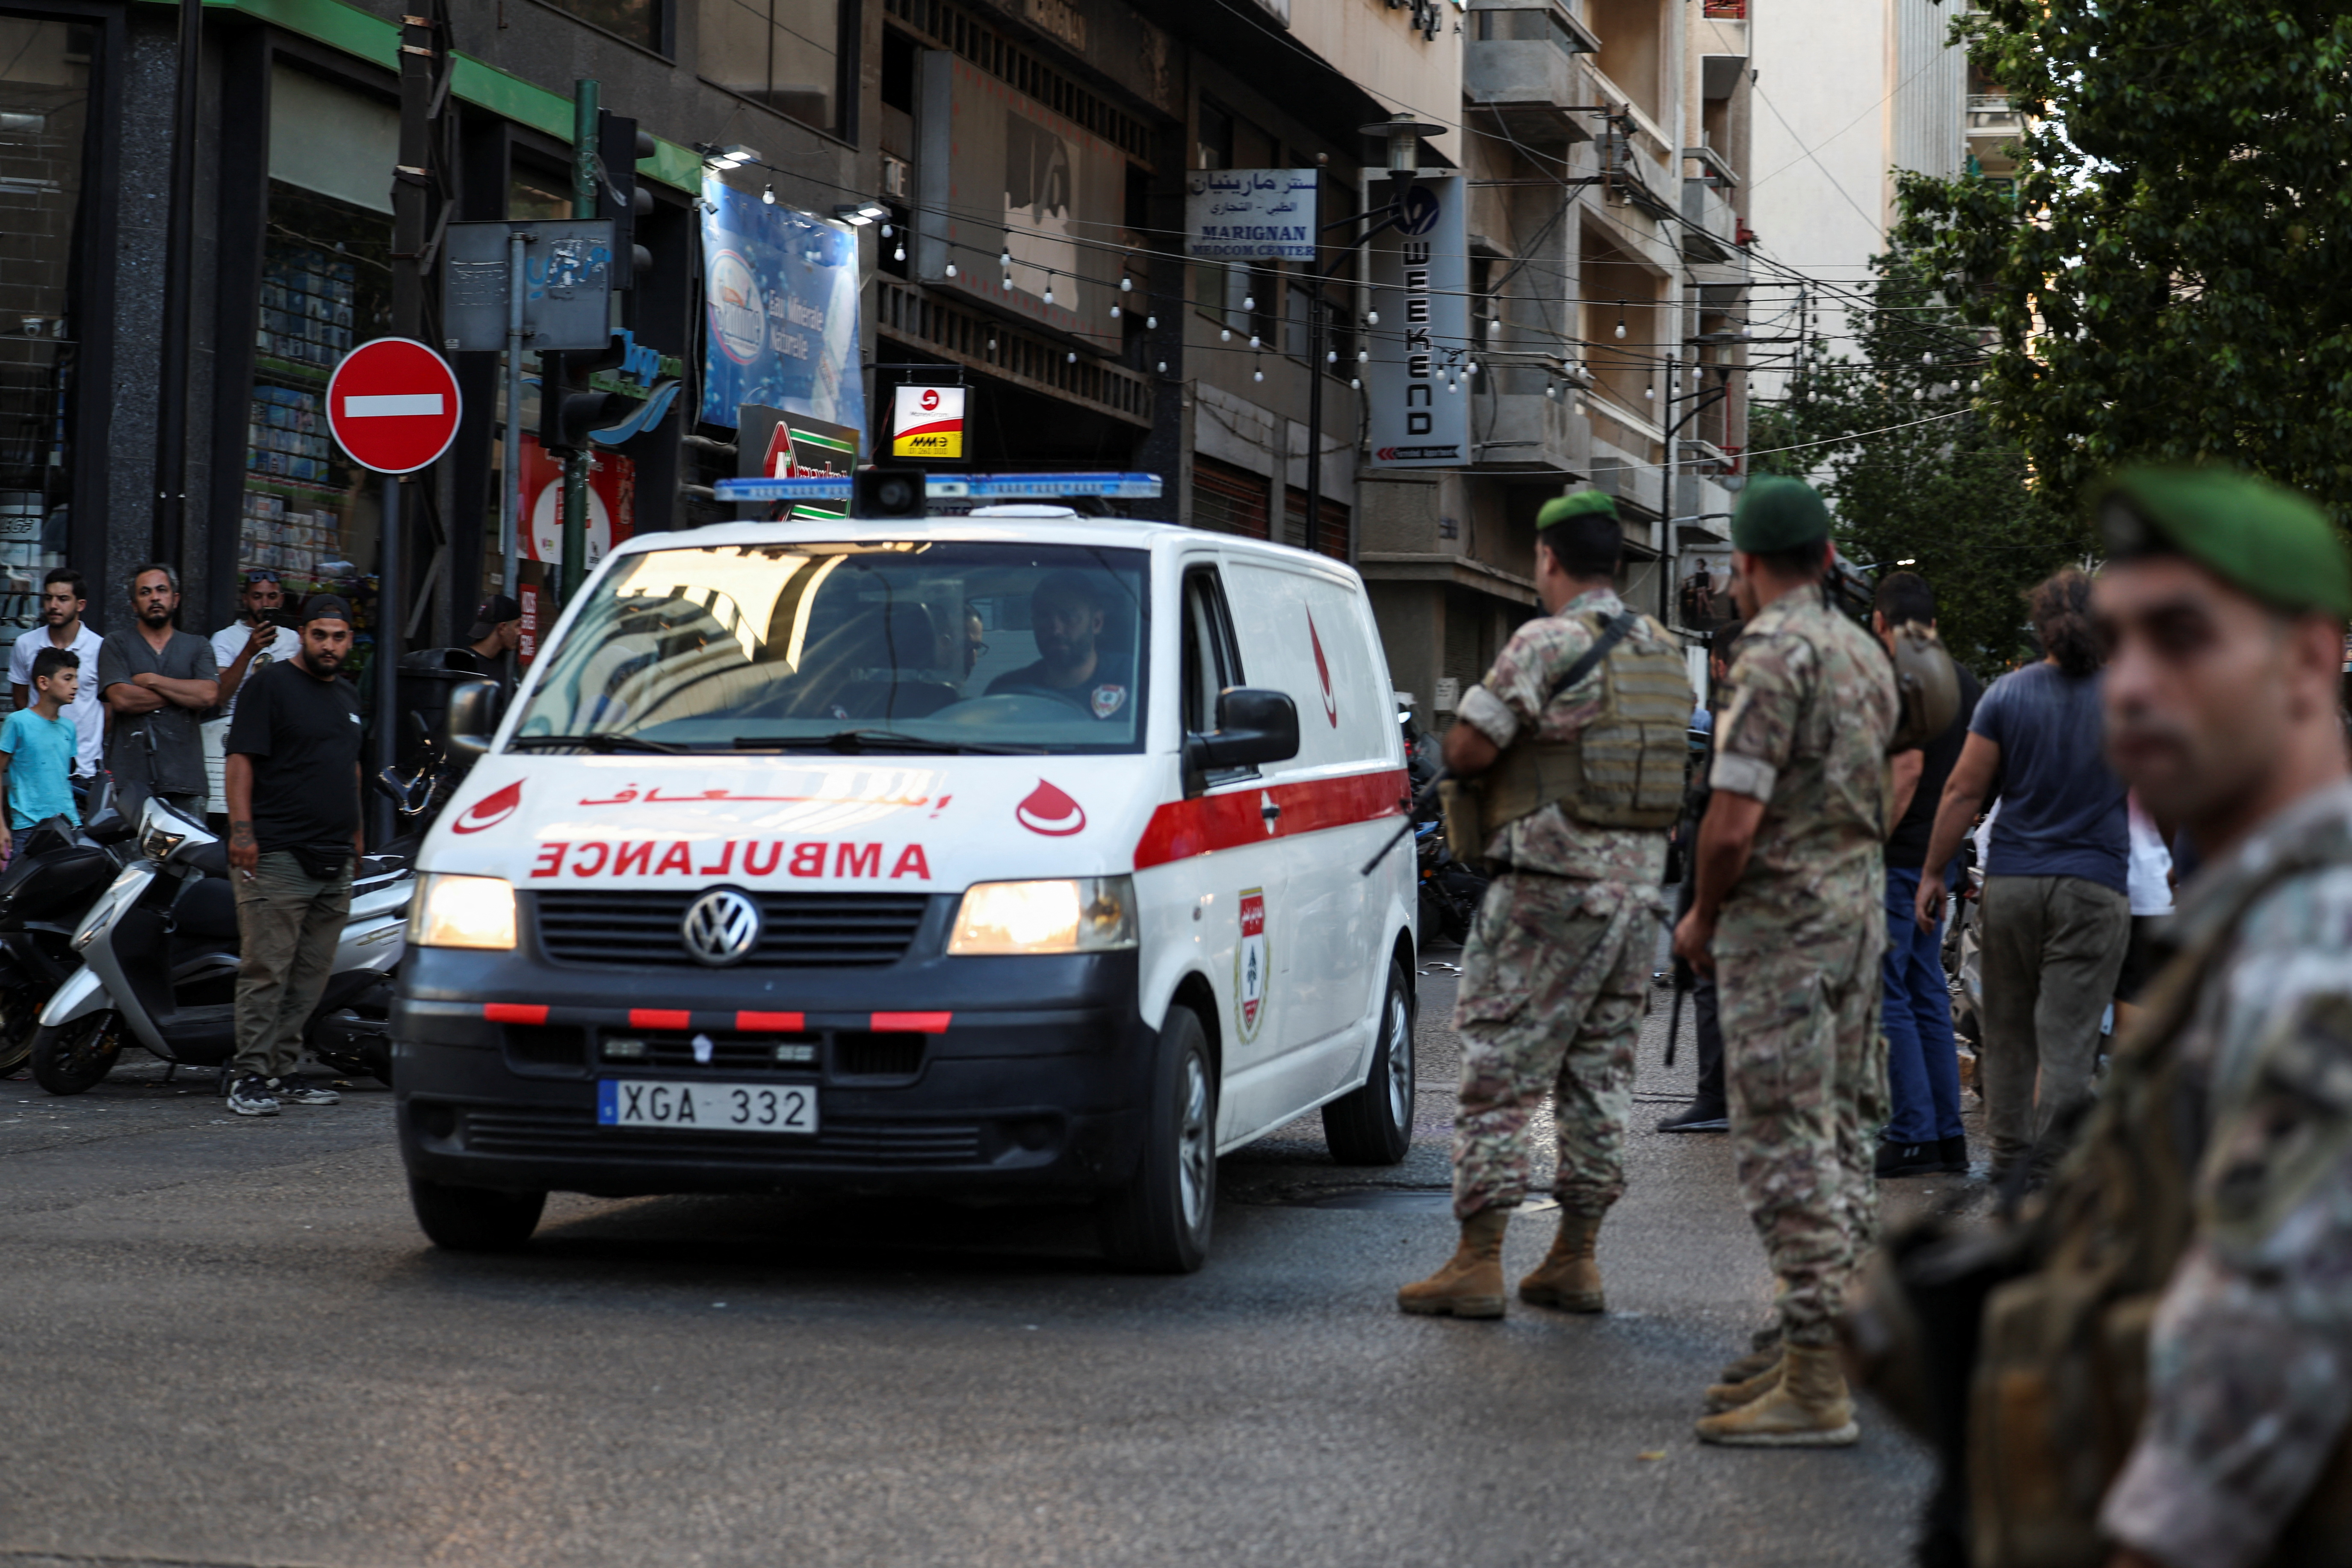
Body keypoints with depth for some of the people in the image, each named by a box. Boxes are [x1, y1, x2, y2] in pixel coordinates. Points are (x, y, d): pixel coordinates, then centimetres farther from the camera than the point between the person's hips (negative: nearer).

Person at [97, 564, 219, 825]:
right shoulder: (116, 644, 13)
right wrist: (184, 694, 0)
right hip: (131, 778, -1)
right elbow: (120, 698, -4)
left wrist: (151, 680, 0)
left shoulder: (198, 647, 18)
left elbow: (209, 695, -1)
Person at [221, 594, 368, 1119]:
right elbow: (240, 758, -9)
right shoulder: (271, 685, -2)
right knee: (267, 971, -9)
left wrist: (355, 834, 25)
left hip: (335, 860, 7)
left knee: (310, 976, 7)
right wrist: (241, 828, -18)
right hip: (276, 855, -7)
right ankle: (249, 1076, -8)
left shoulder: (348, 696, 20)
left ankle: (281, 1073, 12)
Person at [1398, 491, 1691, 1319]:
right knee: (1598, 1073, 12)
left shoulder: (1547, 643, -12)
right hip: (1636, 883, 7)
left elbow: (1467, 749, -16)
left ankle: (1477, 1262, -3)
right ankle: (1574, 1259, 15)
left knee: (1500, 1066, -3)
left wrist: (1517, 751, 6)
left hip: (1552, 884, -7)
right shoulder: (1664, 651, 12)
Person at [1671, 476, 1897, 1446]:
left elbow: (1733, 826, -20)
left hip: (1782, 921, -10)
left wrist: (1702, 919, -4)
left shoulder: (1773, 655, -16)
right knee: (1837, 1139, 13)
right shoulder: (1864, 654, 14)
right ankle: (1815, 1346, 21)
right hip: (1860, 908, 10)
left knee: (1787, 1148, -8)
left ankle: (1814, 1391, -8)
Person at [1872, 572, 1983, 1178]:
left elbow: (1909, 767, -23)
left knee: (1886, 997, -4)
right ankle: (1948, 1136, 15)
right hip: (1941, 857, 9)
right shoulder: (1966, 682, 13)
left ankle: (1914, 1137, -4)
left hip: (1901, 858, -9)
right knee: (1928, 995, 13)